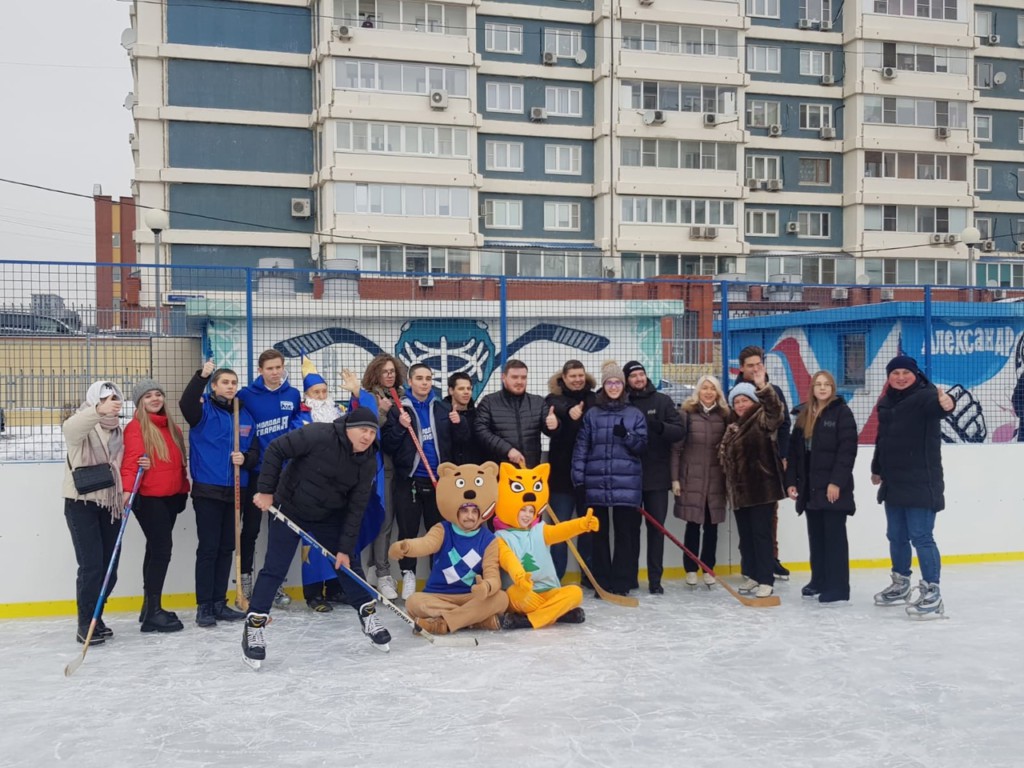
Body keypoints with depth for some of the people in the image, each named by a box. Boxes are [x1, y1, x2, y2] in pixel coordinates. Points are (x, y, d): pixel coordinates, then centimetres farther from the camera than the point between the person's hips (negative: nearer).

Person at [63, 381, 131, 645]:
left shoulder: (120, 432, 11)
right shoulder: (82, 427, -8)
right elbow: (70, 427, -34)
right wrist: (99, 411, -53)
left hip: (110, 504, 6)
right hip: (81, 503, -6)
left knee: (109, 567, 7)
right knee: (91, 565, -10)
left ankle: (94, 617, 24)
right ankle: (86, 625, 1)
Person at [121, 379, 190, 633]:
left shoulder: (172, 427, 14)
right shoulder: (136, 427, -8)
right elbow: (130, 462, -19)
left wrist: (183, 489, 15)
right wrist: (128, 490, -32)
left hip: (171, 497, 8)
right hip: (148, 498, -7)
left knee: (157, 550, 13)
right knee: (161, 550, -11)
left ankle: (151, 607, 22)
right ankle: (152, 614, -6)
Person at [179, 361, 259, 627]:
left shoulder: (245, 415, 10)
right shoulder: (204, 410, -4)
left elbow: (255, 451, 12)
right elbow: (186, 403, -27)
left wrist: (245, 458, -10)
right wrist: (202, 375, -39)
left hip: (235, 490, 5)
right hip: (207, 490, -5)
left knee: (226, 548, 10)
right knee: (208, 548, -3)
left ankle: (219, 603, 19)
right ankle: (204, 606, 4)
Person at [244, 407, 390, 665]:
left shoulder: (368, 462, -12)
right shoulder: (319, 435, -28)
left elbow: (355, 508, -9)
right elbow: (275, 450, -22)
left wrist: (345, 548, -10)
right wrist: (265, 490, -20)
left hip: (330, 517, 4)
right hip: (289, 509, -4)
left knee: (347, 564, 5)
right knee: (274, 568, -5)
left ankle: (368, 617, 19)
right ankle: (254, 626, 3)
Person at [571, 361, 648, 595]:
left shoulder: (635, 414, 7)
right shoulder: (591, 414, 7)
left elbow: (642, 446, 4)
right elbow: (581, 446, 4)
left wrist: (626, 435, -15)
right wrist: (578, 478, -3)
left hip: (627, 484, -1)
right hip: (597, 483, 1)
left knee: (626, 533, 0)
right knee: (599, 533, 6)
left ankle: (622, 583, 7)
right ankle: (601, 582, 14)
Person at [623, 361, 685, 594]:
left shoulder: (662, 401, 4)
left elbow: (680, 431, -2)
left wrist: (662, 427, -21)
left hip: (657, 475, 1)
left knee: (656, 527, 3)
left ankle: (655, 579, 8)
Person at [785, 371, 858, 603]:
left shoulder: (842, 412, -4)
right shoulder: (803, 415, 14)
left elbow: (847, 450, -12)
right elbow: (794, 451, 14)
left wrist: (837, 481, -18)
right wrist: (791, 481, 7)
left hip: (832, 486, -6)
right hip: (809, 487, 6)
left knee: (835, 535, -4)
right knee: (815, 535, 12)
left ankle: (838, 587, -2)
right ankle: (819, 581, 22)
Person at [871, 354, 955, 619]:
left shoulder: (924, 396, -11)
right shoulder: (886, 404, 11)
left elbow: (935, 404, -36)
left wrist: (946, 403, -60)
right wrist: (877, 469, 33)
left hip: (921, 484, -8)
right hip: (893, 484, 8)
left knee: (921, 537, -9)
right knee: (896, 536, 18)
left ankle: (932, 593, -3)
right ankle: (901, 585, 34)